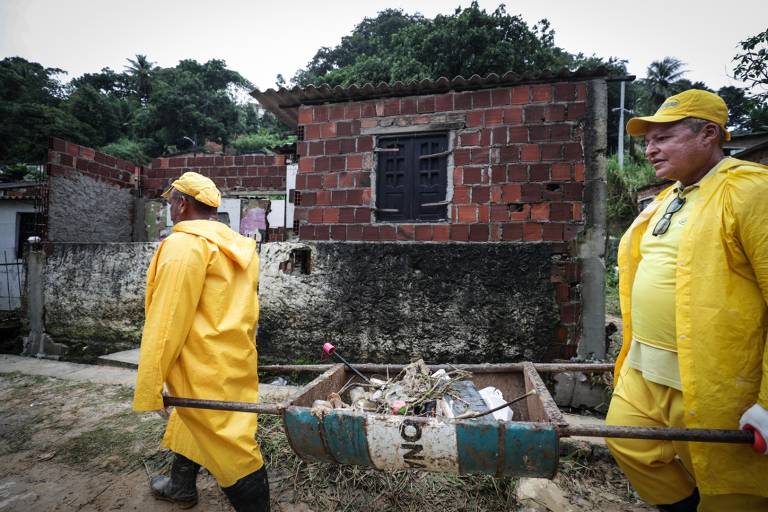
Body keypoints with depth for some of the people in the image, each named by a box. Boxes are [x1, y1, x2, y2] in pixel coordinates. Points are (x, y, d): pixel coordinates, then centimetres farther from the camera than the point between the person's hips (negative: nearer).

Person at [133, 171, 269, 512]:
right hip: (234, 359, 10)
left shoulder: (184, 244, -16)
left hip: (208, 369, -9)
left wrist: (148, 389, -14)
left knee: (230, 446, 2)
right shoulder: (237, 246, 9)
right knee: (192, 421, 29)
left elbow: (166, 322, -19)